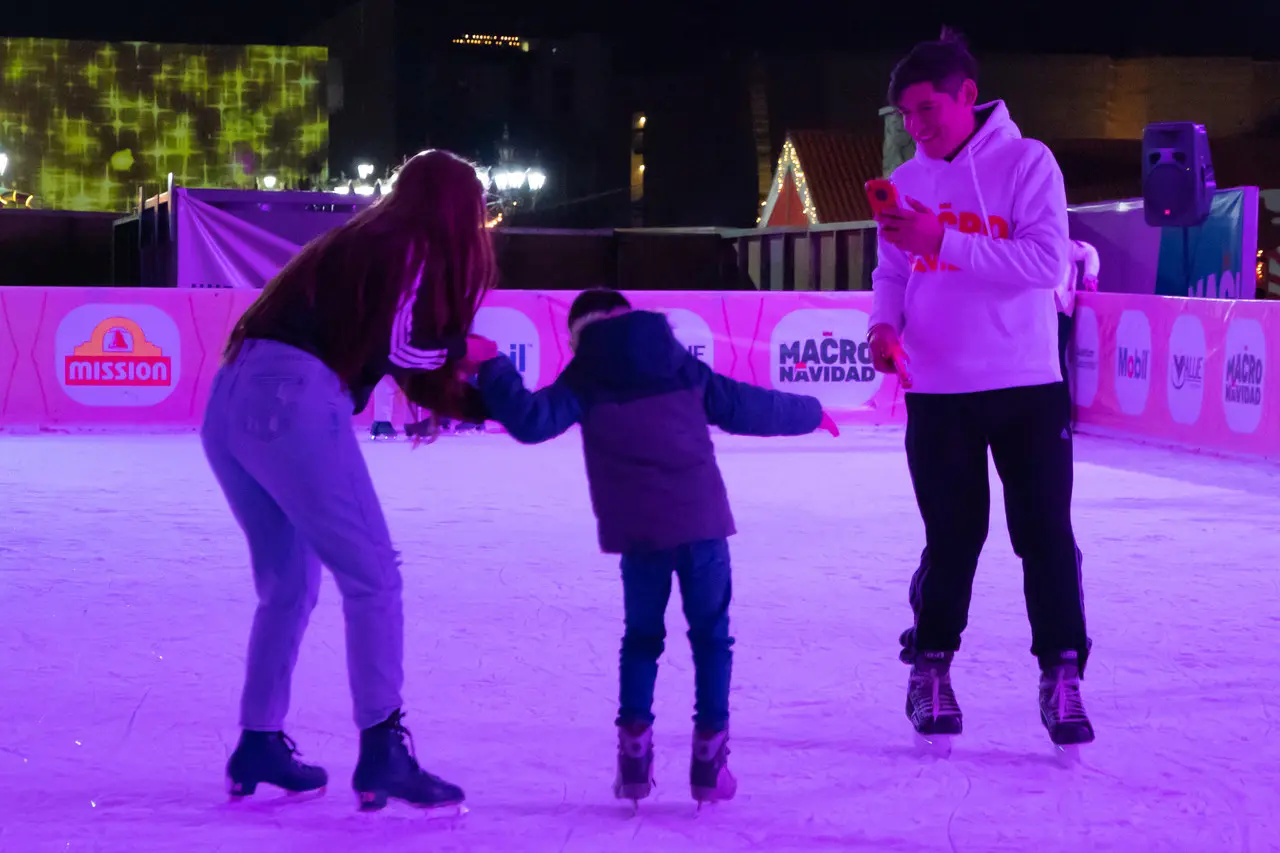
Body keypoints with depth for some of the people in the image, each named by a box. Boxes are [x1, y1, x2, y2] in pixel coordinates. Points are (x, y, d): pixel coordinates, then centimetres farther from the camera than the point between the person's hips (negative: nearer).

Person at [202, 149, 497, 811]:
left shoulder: (361, 242, 29)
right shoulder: (415, 250, 5)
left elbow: (412, 376, 28)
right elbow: (400, 347, -7)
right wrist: (463, 348, 12)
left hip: (231, 403, 9)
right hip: (292, 401, -9)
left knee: (288, 583, 19)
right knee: (372, 575, -5)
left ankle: (259, 745, 21)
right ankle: (382, 753, -8)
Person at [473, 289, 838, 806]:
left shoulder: (584, 381, 5)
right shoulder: (684, 369, 14)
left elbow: (532, 421, -8)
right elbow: (751, 407, 20)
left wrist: (494, 373, -2)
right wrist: (810, 413, 34)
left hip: (638, 530, -1)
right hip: (701, 520, 1)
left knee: (642, 636, 15)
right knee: (711, 635, 10)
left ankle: (634, 755, 7)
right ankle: (709, 756, 4)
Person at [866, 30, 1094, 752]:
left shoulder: (1026, 162, -6)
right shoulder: (908, 182, 7)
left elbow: (1046, 262, -16)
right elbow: (892, 273, 11)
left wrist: (943, 241, -22)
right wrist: (886, 324, -11)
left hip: (1027, 387, -3)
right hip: (938, 392, 3)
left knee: (1045, 534, 0)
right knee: (952, 539, 6)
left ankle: (1063, 673, 11)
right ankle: (931, 669, 20)